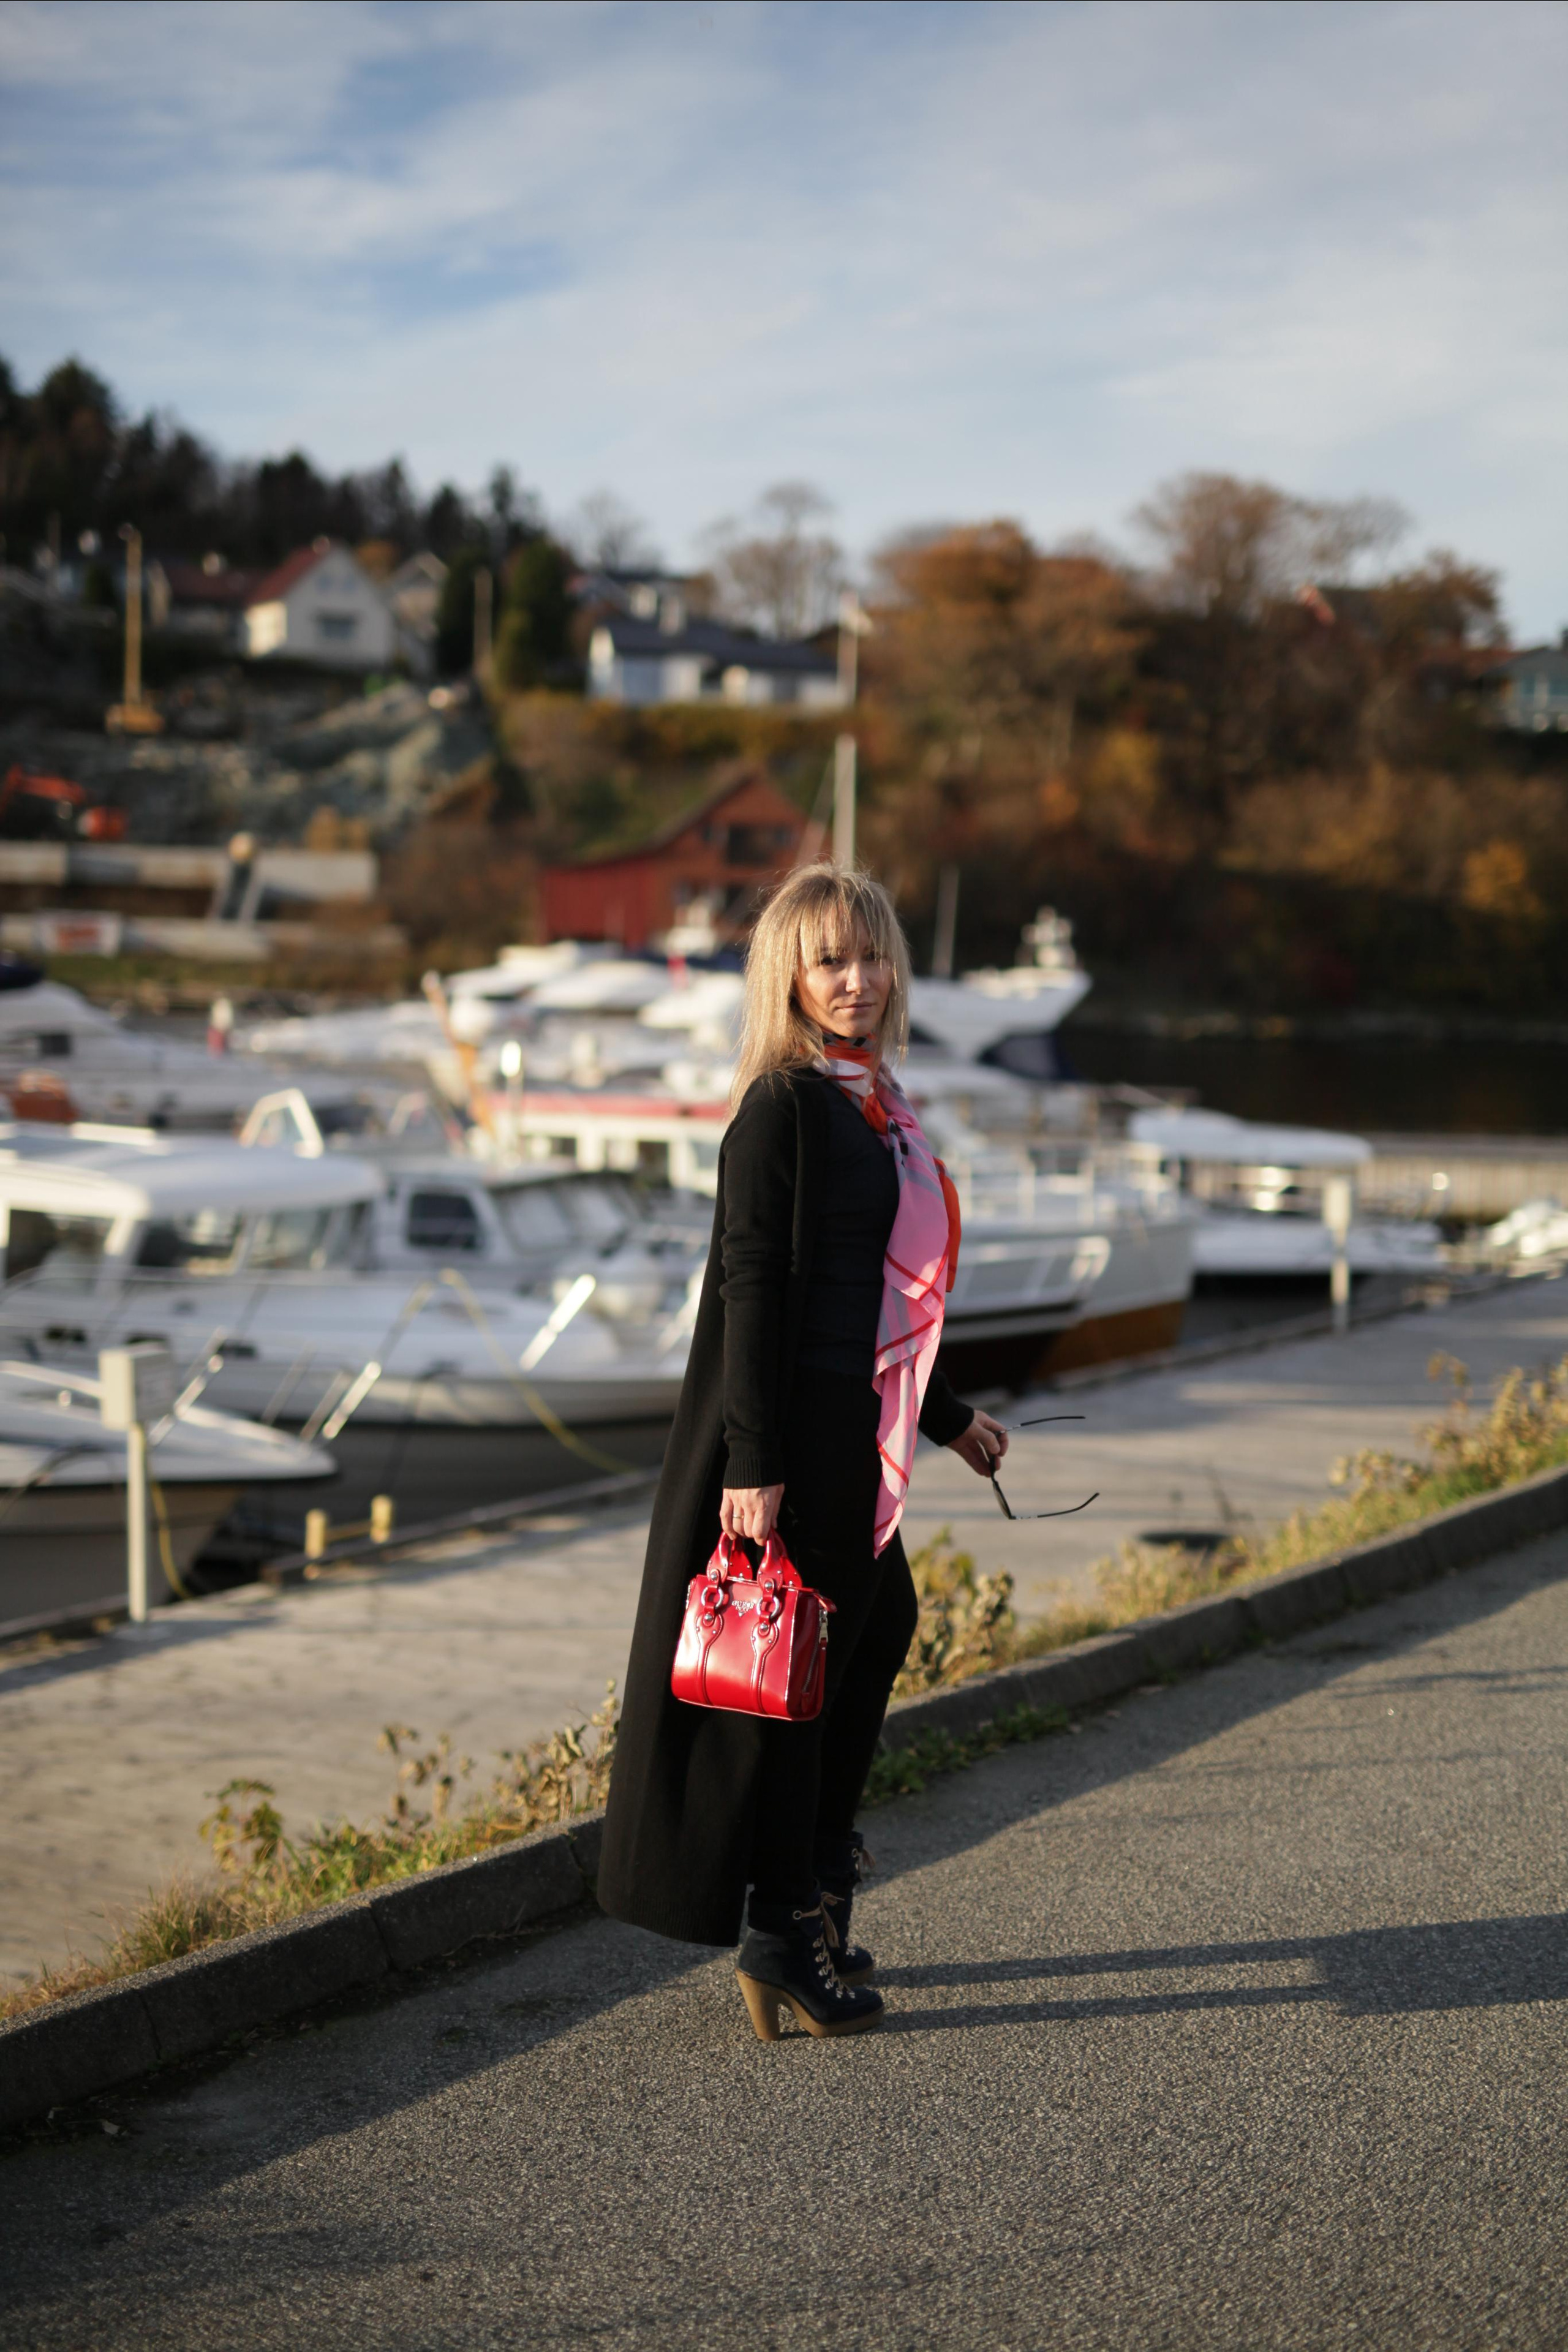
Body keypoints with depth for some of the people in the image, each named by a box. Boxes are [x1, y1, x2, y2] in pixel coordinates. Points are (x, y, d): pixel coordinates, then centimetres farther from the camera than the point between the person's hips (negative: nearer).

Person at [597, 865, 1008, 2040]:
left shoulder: (871, 1102, 13)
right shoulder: (783, 1105, -13)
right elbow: (752, 1285, -18)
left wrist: (949, 1416, 27)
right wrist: (755, 1461, -22)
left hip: (853, 1428, 9)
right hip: (795, 1431, -9)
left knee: (876, 1629, 17)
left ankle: (816, 1892, 31)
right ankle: (785, 1934, 9)